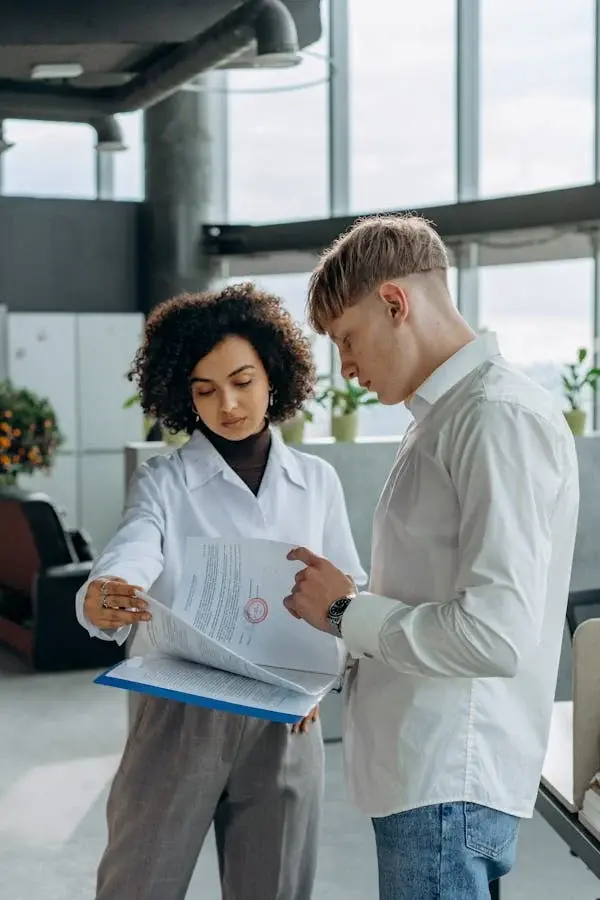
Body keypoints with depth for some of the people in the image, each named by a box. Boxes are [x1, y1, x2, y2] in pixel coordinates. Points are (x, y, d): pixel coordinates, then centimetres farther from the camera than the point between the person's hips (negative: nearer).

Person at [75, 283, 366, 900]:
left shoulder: (318, 482, 4)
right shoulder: (163, 482, -4)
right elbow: (125, 561, -21)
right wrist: (100, 603, -44)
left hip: (284, 722, 2)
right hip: (178, 715, -2)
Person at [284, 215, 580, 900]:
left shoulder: (500, 416, -16)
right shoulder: (445, 416, 15)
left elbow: (498, 632, -24)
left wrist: (346, 614, -13)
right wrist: (349, 607, 4)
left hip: (450, 783, -9)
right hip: (419, 767, 9)